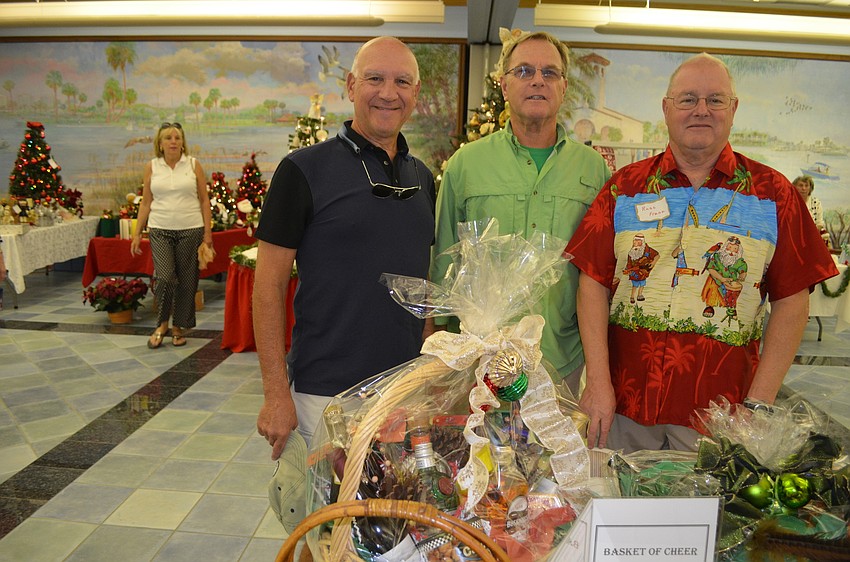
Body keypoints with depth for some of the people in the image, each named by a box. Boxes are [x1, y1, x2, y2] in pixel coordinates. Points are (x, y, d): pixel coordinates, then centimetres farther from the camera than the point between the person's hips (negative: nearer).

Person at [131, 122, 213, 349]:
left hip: (190, 230, 0)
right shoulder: (152, 167, 6)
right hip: (160, 230, 0)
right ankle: (162, 324, 11)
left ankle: (179, 326, 20)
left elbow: (204, 200, 4)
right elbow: (145, 203, 9)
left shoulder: (193, 164, 3)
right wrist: (137, 233, 5)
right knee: (165, 277, -12)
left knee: (186, 281, 4)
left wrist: (208, 232, -2)